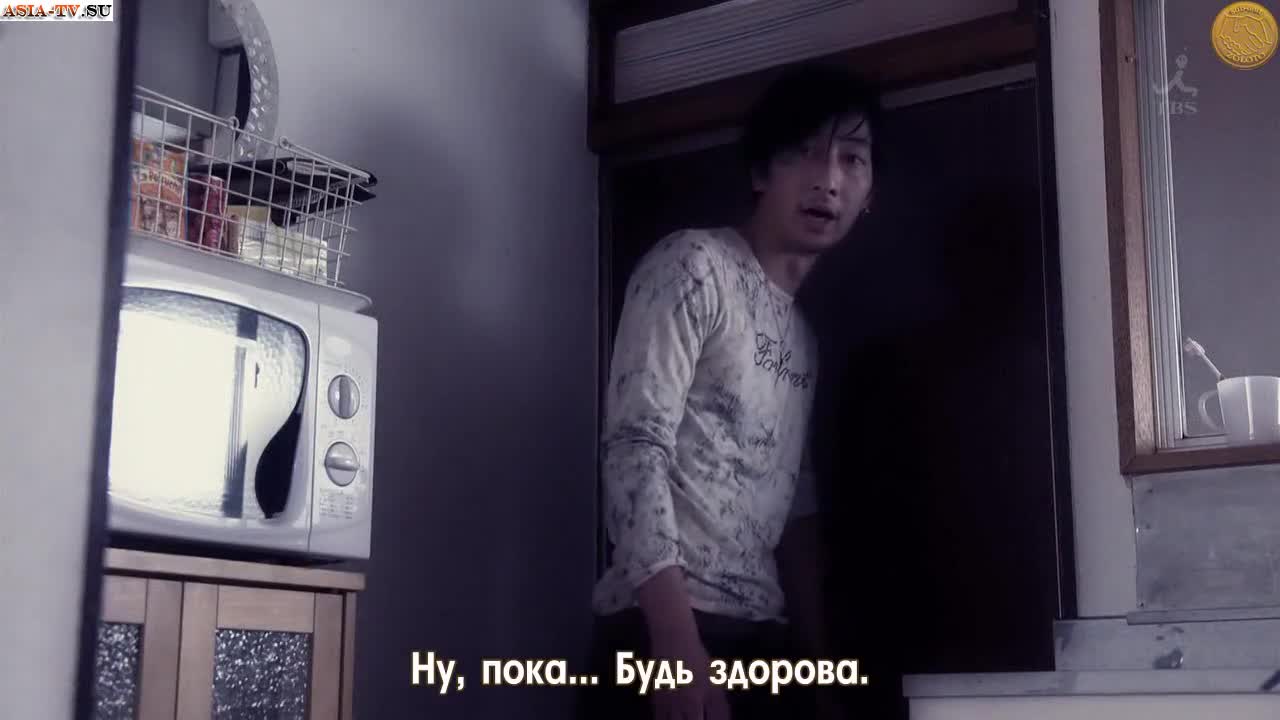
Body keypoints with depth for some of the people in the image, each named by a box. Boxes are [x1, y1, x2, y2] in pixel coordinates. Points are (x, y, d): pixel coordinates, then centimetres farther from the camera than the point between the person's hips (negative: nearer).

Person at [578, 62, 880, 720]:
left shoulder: (803, 337, 21)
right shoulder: (693, 266, -2)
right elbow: (634, 449, -13)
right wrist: (678, 648, -22)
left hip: (763, 640, 7)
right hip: (670, 630, -7)